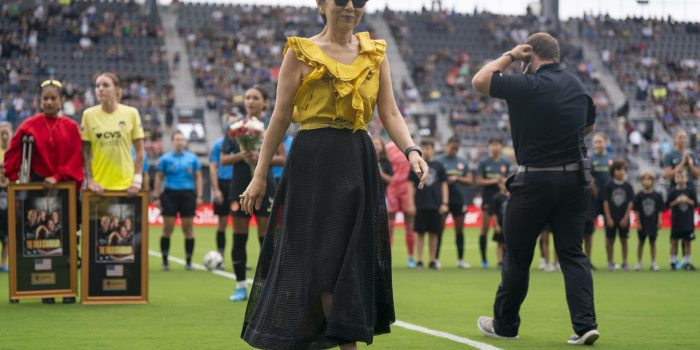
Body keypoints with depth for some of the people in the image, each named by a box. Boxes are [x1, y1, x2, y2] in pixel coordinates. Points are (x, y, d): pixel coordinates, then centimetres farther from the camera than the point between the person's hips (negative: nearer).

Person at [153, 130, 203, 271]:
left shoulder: (192, 158, 8)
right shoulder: (165, 159, 5)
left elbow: (198, 178, 10)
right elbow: (158, 179, 6)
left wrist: (199, 196, 1)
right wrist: (156, 197, 0)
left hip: (188, 194, 1)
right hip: (170, 194, -1)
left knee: (188, 229, 1)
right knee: (167, 229, -3)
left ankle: (188, 261, 9)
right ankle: (165, 261, 6)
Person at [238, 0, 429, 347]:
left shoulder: (375, 53, 10)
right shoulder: (301, 53, -1)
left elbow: (390, 113, 6)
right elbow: (280, 118, 0)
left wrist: (411, 151, -13)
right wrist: (259, 176, -2)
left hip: (358, 163, 4)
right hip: (313, 163, -4)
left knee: (352, 259, 5)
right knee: (317, 257, -4)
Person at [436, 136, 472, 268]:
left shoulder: (463, 162, 11)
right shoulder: (439, 161, -1)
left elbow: (469, 180, 10)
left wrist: (458, 179, -8)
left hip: (459, 199, 4)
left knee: (460, 230, 7)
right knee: (439, 229, -6)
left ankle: (460, 260, 14)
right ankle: (436, 258, -1)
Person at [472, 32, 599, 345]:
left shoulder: (528, 85, -14)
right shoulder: (578, 86, 8)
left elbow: (479, 81, -6)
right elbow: (588, 125, 24)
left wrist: (509, 56, 2)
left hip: (534, 181, -5)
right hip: (575, 179, 5)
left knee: (517, 256, 8)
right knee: (572, 254, 7)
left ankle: (505, 324, 20)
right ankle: (585, 324, -6)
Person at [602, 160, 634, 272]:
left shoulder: (628, 186, 2)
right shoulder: (609, 186, -2)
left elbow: (630, 203, 1)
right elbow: (605, 202, -3)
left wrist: (626, 217, -6)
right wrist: (608, 218, -9)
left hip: (623, 218, 1)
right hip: (611, 218, -1)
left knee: (624, 240, 6)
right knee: (610, 240, 4)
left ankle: (625, 262, 13)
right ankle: (611, 262, 12)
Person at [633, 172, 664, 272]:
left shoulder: (657, 195, -3)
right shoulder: (639, 196, -5)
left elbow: (660, 210, 0)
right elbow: (637, 210, -3)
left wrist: (659, 221, -5)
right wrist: (638, 222, -7)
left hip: (653, 223, 1)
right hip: (642, 223, -1)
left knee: (653, 242, 9)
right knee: (641, 242, 9)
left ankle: (653, 263, 17)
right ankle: (639, 263, 17)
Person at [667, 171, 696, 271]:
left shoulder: (690, 190, 0)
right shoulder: (673, 192, -1)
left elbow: (695, 203, 0)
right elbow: (669, 205, -2)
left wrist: (687, 200, -16)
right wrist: (677, 201, -17)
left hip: (688, 221, 1)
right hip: (676, 221, -1)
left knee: (687, 241, 6)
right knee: (674, 241, 3)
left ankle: (687, 262, 12)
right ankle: (673, 261, 11)